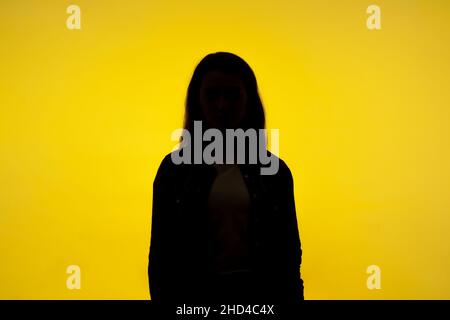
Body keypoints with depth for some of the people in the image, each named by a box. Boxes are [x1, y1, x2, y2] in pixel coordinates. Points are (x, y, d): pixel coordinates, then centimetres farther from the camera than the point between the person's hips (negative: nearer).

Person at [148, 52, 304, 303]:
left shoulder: (274, 170, 5)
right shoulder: (175, 168, 2)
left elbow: (288, 253, 7)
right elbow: (161, 253, 2)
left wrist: (292, 296, 2)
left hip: (258, 292, 1)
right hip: (194, 293, 0)